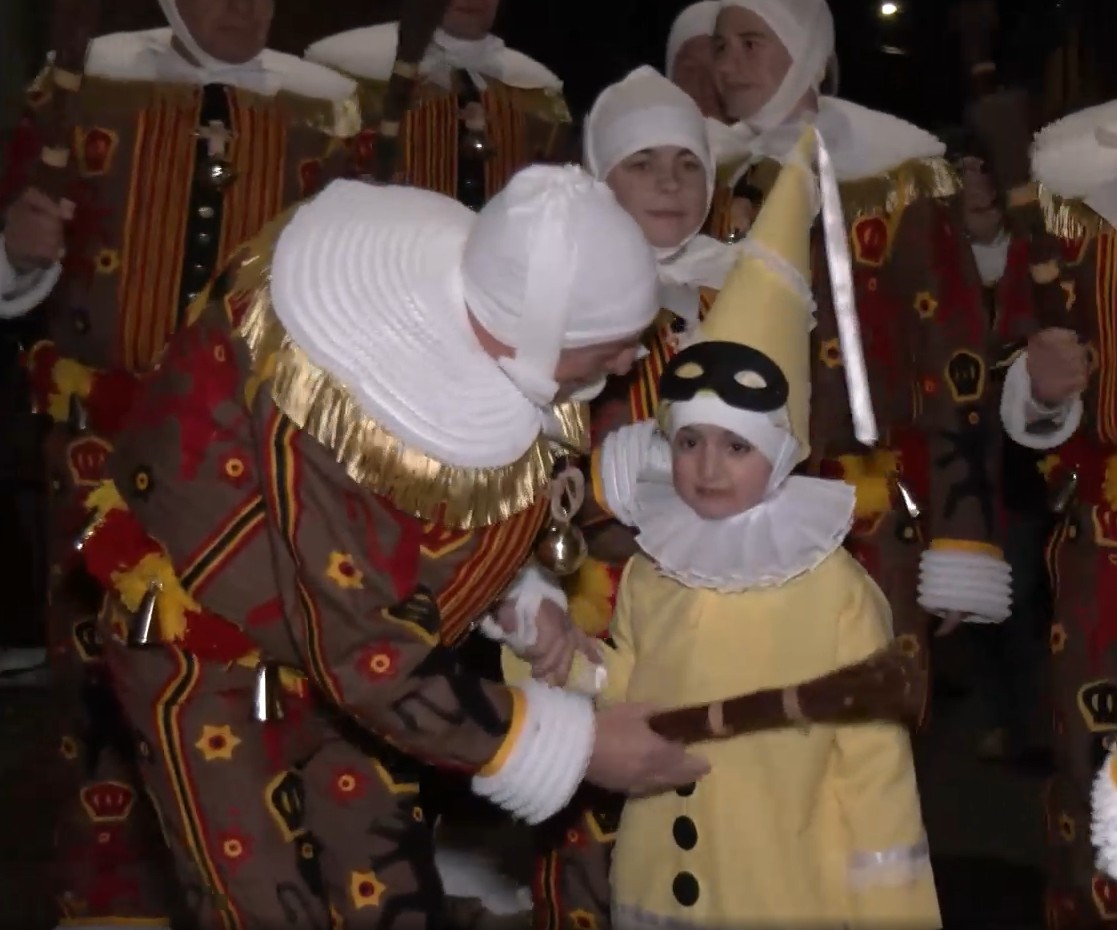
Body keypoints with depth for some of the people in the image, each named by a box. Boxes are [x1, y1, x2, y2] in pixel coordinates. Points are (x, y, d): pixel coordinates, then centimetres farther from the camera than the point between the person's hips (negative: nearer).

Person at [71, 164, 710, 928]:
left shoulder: (478, 309, -15)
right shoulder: (346, 411, -37)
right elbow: (370, 662, -30)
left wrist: (525, 603, -10)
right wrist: (576, 745, -23)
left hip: (335, 645, 6)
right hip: (203, 653, -6)